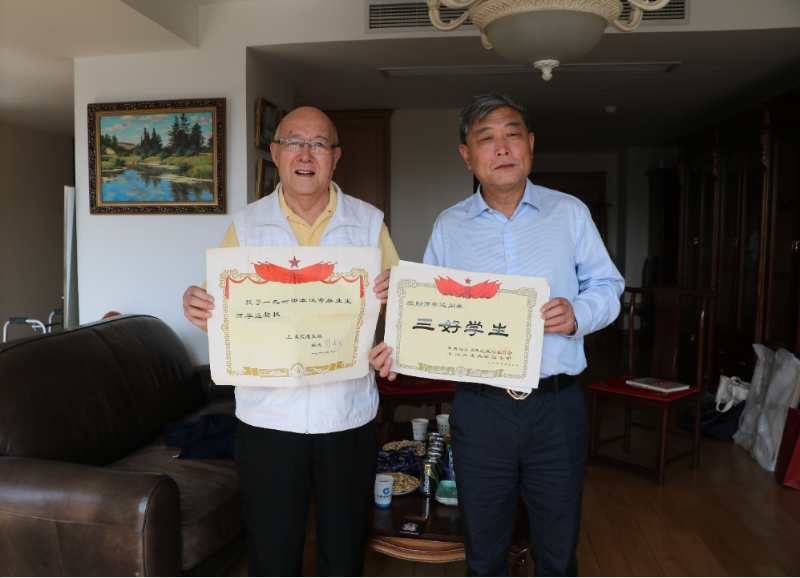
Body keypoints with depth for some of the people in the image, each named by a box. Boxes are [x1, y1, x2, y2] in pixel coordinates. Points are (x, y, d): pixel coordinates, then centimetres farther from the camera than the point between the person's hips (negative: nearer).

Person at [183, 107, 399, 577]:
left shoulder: (369, 222, 3)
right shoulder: (246, 225, 4)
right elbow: (222, 311, 4)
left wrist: (395, 297, -20)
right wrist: (199, 309, -18)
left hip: (348, 416, 1)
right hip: (268, 418, 0)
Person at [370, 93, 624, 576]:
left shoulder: (570, 213, 4)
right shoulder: (449, 226, 7)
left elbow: (607, 286, 6)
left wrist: (578, 314, -15)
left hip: (556, 405, 0)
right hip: (480, 406, 1)